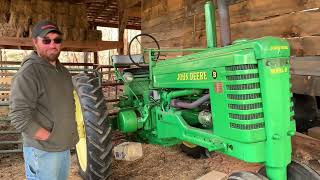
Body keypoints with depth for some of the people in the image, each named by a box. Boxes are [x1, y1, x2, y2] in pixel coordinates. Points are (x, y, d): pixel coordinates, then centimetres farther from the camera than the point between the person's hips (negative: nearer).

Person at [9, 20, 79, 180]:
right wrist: (49, 138, -19)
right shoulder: (28, 73, -18)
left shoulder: (63, 71, 8)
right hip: (42, 152, -7)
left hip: (65, 147, 8)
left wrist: (70, 134, 8)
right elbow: (19, 117, -24)